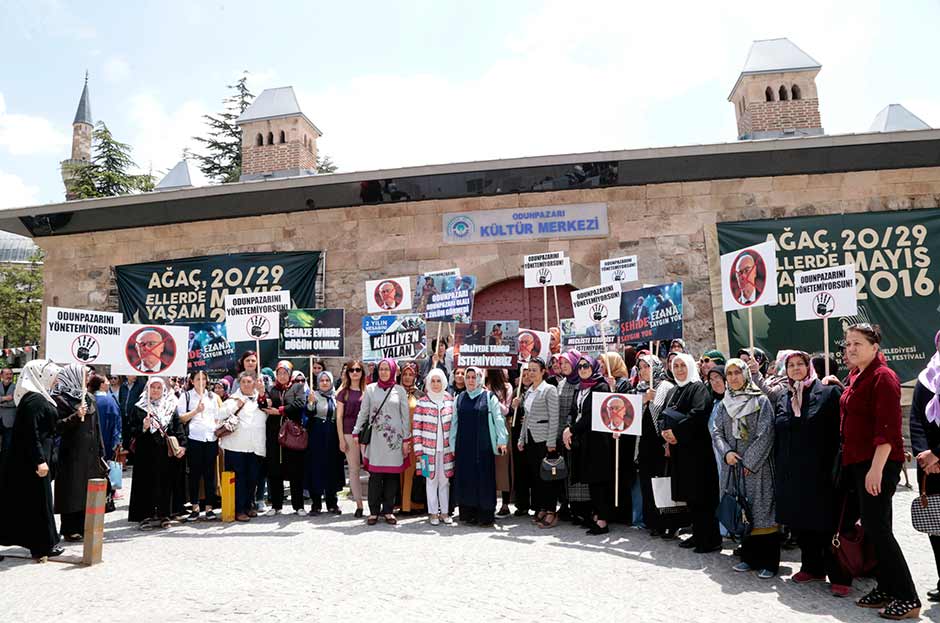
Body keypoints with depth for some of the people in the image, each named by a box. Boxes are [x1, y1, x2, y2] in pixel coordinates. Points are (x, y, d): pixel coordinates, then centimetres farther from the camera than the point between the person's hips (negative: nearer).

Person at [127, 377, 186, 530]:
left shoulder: (171, 406, 11)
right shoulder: (139, 408, 5)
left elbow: (178, 427, 7)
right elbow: (133, 430, 3)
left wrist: (182, 444, -4)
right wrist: (143, 427, -17)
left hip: (167, 453, 2)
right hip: (147, 453, -2)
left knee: (166, 484, 4)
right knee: (147, 484, -3)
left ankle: (163, 515, 13)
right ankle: (146, 516, 4)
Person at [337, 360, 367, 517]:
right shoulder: (344, 392, 5)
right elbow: (339, 417, 3)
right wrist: (341, 439, -3)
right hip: (349, 433, 0)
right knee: (353, 469, 4)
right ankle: (359, 505, 11)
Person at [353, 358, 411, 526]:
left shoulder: (400, 390, 6)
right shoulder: (370, 389, 8)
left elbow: (405, 416, 6)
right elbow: (363, 412, 10)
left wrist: (406, 439, 2)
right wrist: (356, 432, 4)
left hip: (394, 438, 0)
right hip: (376, 438, 0)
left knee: (392, 475, 3)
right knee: (375, 475, -1)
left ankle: (388, 510, 14)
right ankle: (374, 511, 8)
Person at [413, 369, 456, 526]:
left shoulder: (450, 400, 5)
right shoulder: (422, 402, -3)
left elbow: (454, 424, 9)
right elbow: (417, 427, -4)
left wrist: (454, 446, 6)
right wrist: (418, 450, -7)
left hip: (446, 448, 2)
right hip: (429, 448, -2)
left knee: (445, 480, 8)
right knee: (431, 480, 5)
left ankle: (444, 512, 18)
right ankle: (433, 513, 15)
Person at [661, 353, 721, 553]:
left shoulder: (698, 388, -6)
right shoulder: (673, 392, 17)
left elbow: (698, 414, -20)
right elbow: (665, 416, 16)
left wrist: (676, 432, -17)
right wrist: (666, 432, -4)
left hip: (697, 449, -7)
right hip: (679, 449, 8)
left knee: (701, 496, -6)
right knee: (689, 495, 11)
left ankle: (711, 539, 2)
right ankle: (698, 535, 21)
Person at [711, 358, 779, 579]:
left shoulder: (760, 401, -4)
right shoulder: (724, 404, 11)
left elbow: (765, 434, -10)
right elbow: (717, 432, 9)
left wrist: (750, 462, -13)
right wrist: (726, 452, -9)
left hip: (757, 465, -4)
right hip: (733, 465, 5)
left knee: (761, 511, -4)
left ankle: (768, 562, 4)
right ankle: (749, 557, 18)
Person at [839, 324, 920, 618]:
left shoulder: (882, 376, -14)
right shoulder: (856, 376, 11)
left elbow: (887, 428, -20)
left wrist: (876, 468, -23)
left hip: (879, 463, -9)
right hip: (858, 462, 9)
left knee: (876, 527, -6)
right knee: (874, 527, 13)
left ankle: (908, 598, 4)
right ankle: (886, 588, 23)